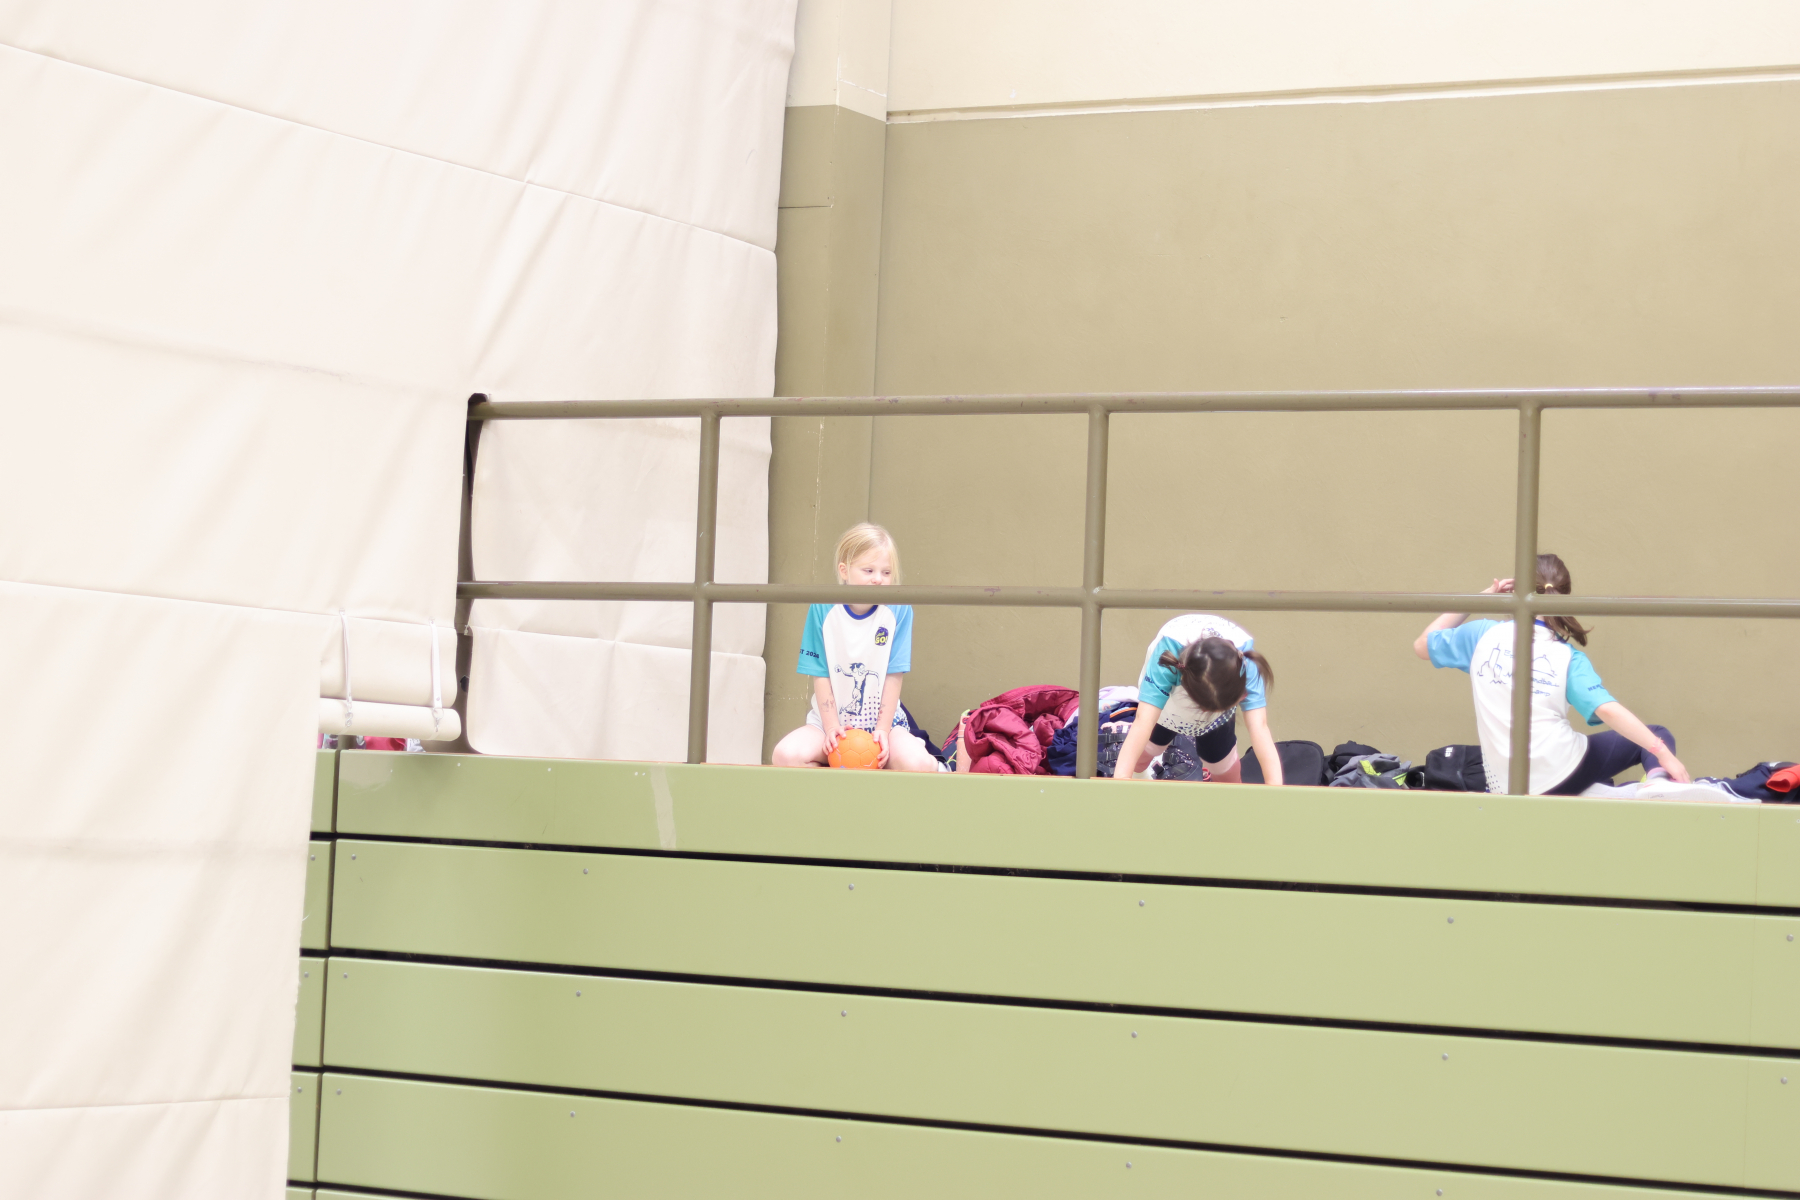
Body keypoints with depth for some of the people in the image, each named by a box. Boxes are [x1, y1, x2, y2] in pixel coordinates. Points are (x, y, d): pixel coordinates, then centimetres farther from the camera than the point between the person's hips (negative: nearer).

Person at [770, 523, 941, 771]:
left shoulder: (898, 611, -7)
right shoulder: (823, 610, -6)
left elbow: (894, 676, -6)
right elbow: (820, 675, -5)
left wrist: (882, 730, -12)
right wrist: (831, 728, -15)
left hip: (880, 722, 0)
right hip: (830, 720, 1)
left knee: (919, 764, -31)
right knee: (786, 756, -29)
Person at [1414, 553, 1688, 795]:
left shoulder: (1482, 635, 4)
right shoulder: (1568, 658, 0)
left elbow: (1422, 645, 20)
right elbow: (1607, 710, -13)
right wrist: (1663, 753, -14)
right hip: (1564, 773, -2)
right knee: (1657, 736, 13)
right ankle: (1658, 780, -15)